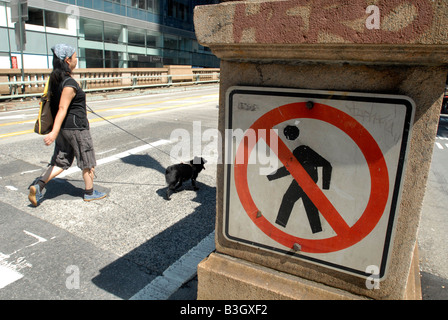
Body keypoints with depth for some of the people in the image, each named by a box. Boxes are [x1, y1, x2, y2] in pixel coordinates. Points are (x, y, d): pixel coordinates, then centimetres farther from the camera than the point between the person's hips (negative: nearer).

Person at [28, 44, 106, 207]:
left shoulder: (55, 79, 8)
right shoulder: (69, 83, -19)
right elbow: (62, 108, -26)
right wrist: (54, 132, -29)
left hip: (64, 128, 9)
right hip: (76, 128, -9)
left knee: (61, 161, 16)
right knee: (88, 162, 8)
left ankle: (38, 187, 5)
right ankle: (89, 192, 22)